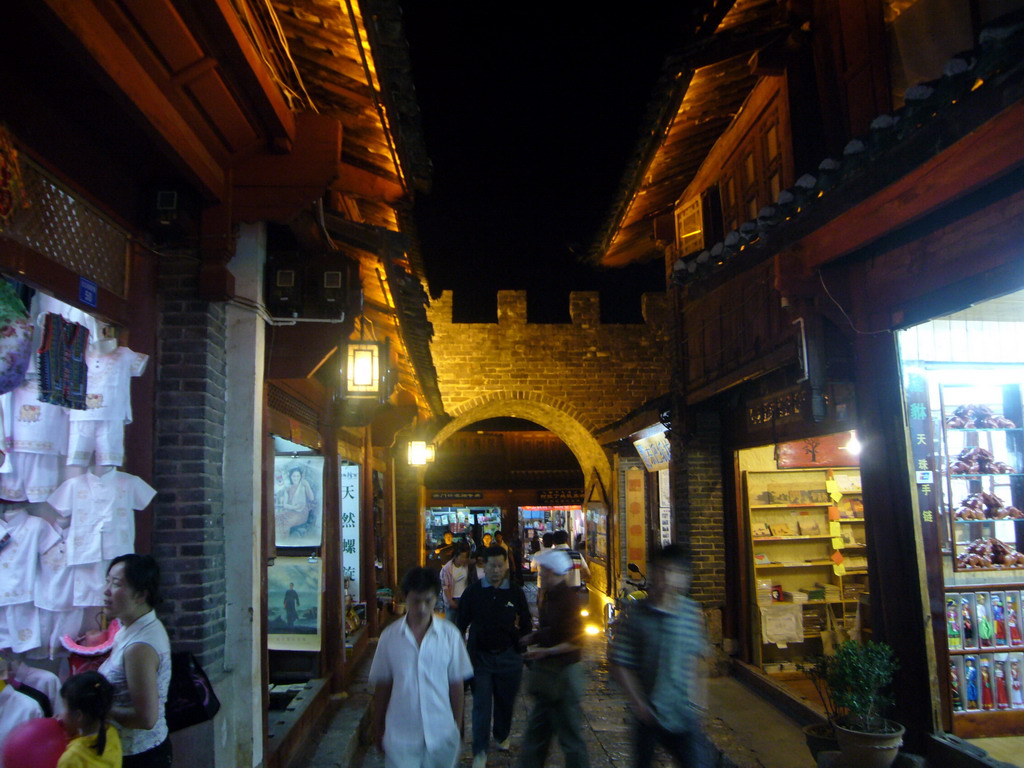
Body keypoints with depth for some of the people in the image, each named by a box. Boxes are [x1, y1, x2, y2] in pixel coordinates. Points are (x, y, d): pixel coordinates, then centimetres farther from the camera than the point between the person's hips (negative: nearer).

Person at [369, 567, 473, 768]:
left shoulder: (450, 635, -6)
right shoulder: (390, 637, -6)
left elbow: (456, 684, 2)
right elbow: (382, 686, 3)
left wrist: (458, 728, 7)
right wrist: (379, 730, 9)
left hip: (441, 735, 1)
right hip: (400, 736, -1)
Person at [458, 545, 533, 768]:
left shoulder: (515, 593, -1)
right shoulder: (472, 592, -4)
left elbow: (526, 625, 9)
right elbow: (461, 624, 4)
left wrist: (518, 637, -5)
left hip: (508, 657, 2)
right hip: (480, 656, -1)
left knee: (505, 701, 16)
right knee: (481, 704, -1)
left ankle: (502, 736, 41)